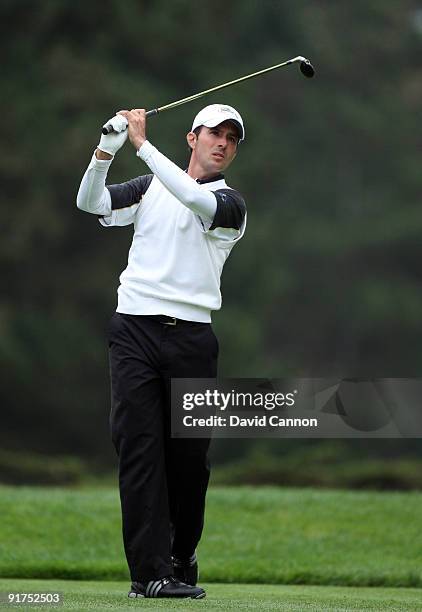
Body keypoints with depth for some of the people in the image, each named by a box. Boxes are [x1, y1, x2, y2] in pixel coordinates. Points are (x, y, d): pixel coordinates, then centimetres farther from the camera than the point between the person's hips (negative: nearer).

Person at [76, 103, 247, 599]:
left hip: (191, 337, 0)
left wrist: (142, 142, -17)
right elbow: (91, 203, 4)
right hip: (135, 330, 0)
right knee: (140, 447, -8)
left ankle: (181, 562, 15)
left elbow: (193, 199, -16)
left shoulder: (230, 204, 6)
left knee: (190, 456, 0)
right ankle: (149, 571, -12)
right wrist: (106, 150, -12)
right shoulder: (150, 187, 15)